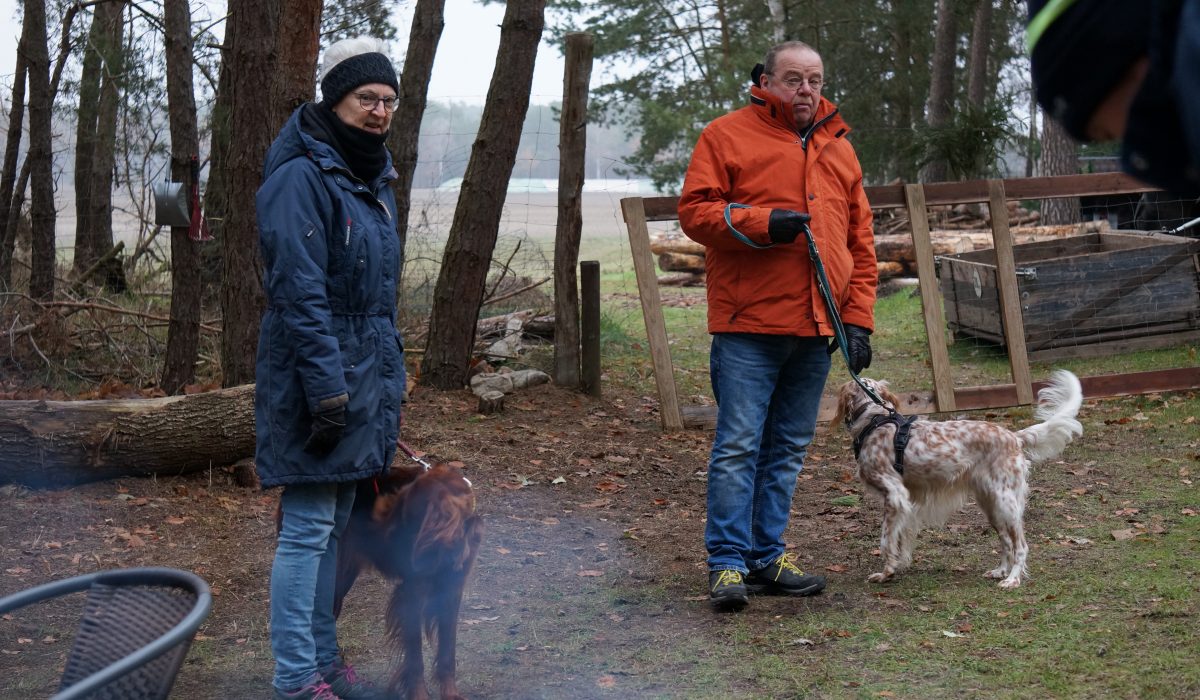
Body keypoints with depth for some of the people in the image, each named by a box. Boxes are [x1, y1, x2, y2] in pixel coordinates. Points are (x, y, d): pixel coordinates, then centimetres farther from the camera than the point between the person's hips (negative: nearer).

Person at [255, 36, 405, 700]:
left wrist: (389, 377, 20)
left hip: (364, 377, 9)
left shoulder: (372, 177, 15)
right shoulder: (301, 176, -14)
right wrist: (328, 388, -23)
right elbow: (300, 293, -20)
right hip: (317, 378, -9)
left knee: (332, 527, 15)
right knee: (307, 529, -5)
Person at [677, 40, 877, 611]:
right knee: (738, 446, -7)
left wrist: (859, 320, 9)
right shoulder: (727, 136, 1)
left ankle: (767, 558, 18)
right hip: (747, 327, -5)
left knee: (788, 449, 10)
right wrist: (763, 222, -18)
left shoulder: (839, 150, 17)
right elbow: (695, 212, -6)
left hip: (815, 329, 6)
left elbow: (860, 243, 17)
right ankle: (727, 563, -2)